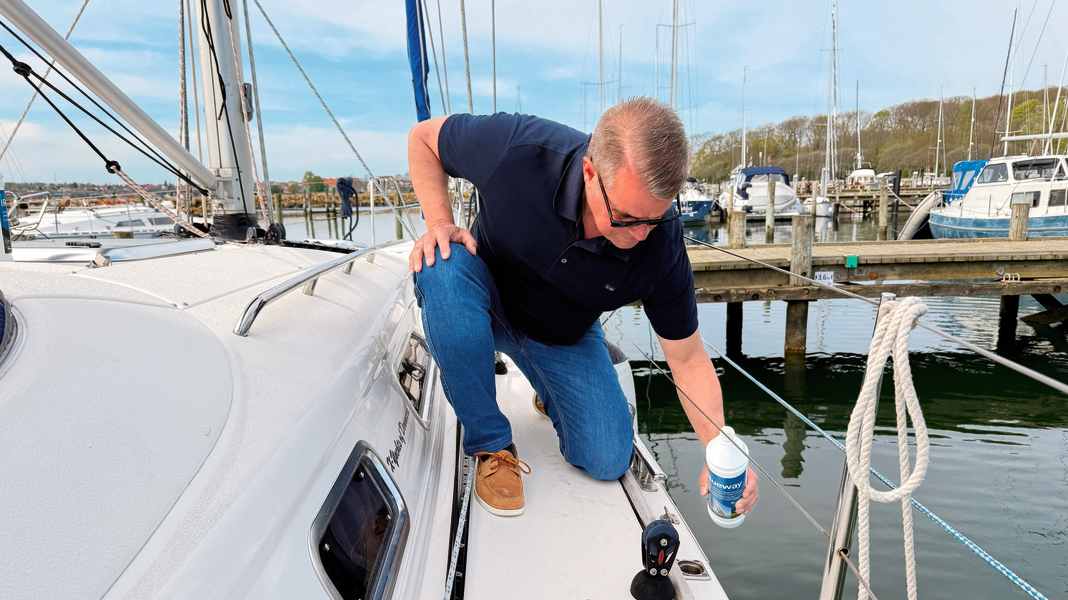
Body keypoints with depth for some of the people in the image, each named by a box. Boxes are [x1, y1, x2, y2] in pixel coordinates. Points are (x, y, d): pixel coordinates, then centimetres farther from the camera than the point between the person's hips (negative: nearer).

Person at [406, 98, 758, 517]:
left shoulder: (661, 244, -27)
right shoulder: (517, 149, -34)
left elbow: (689, 359, -16)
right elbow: (423, 137, -13)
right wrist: (439, 222, -27)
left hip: (564, 337, 2)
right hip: (485, 307, -1)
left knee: (608, 462, -7)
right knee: (443, 268, -36)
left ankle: (551, 392, 28)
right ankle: (491, 445, -18)